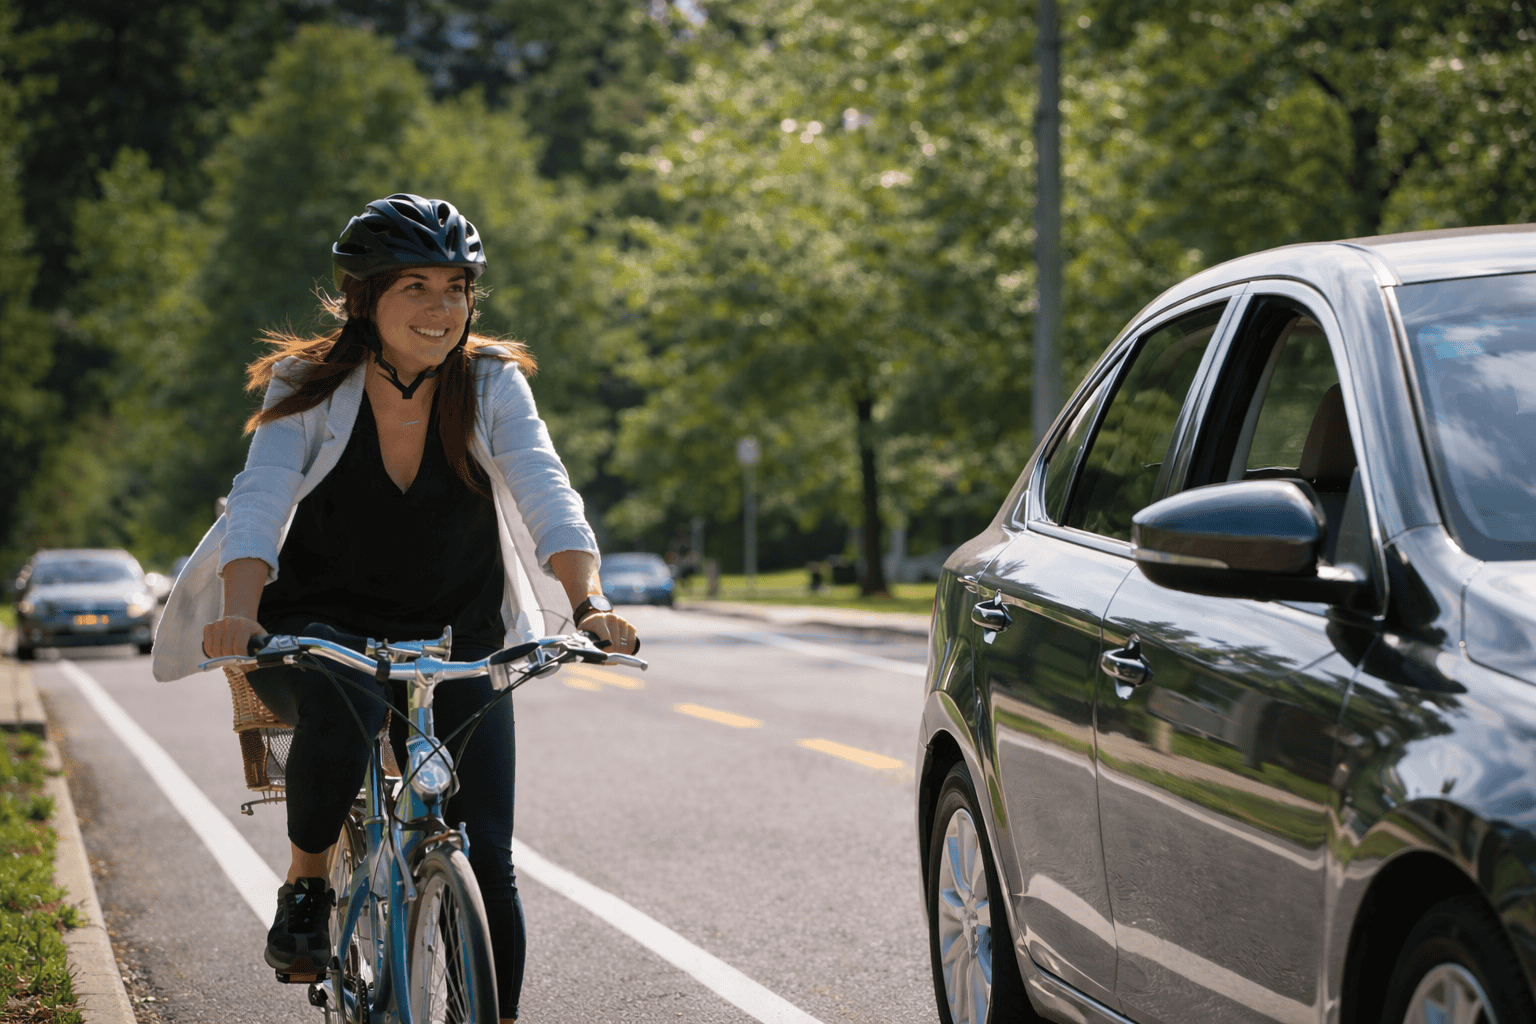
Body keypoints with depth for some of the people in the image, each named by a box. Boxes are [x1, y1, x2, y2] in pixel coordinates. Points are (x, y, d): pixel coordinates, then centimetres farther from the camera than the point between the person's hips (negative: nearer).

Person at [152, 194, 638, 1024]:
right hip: (321, 630, -2)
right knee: (345, 709, -36)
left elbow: (548, 499, -20)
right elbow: (259, 505, -22)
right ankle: (306, 886, -10)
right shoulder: (309, 388, -11)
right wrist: (240, 612, -41)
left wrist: (589, 603, -38)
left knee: (486, 859, -9)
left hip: (455, 642, 2)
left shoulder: (492, 385, -8)